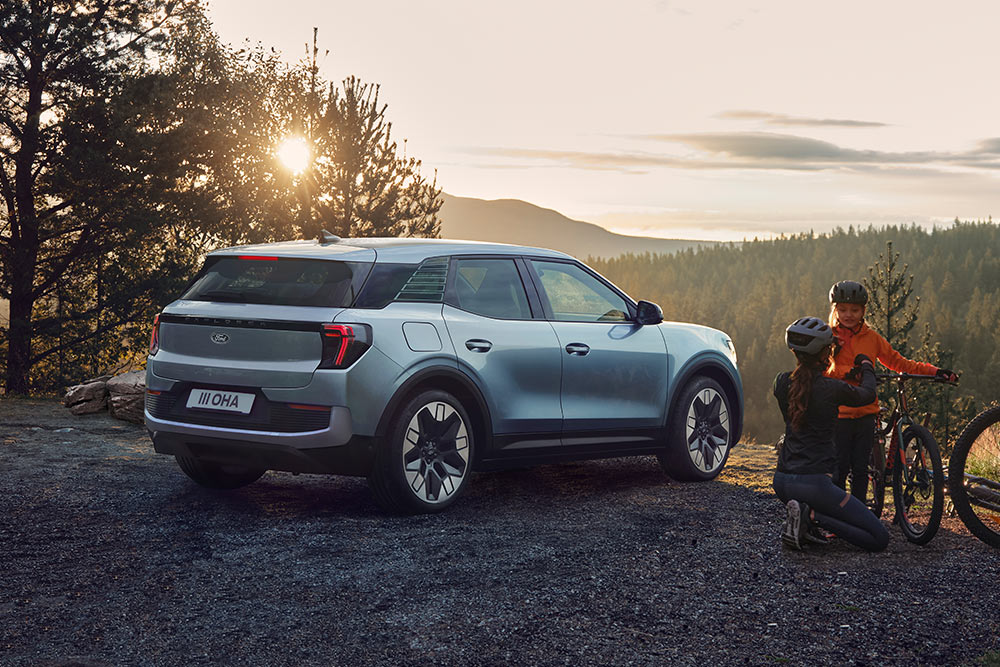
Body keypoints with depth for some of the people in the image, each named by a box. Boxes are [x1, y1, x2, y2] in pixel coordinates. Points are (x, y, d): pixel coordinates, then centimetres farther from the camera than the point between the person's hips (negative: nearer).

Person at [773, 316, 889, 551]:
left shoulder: (782, 382, 2)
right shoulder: (832, 389, -11)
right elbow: (868, 394, 11)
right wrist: (866, 366, 30)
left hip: (782, 482, 7)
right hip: (814, 484, -7)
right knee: (879, 538, 1)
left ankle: (804, 523, 14)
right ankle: (811, 515, -12)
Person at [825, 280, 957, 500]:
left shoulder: (872, 338, 9)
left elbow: (898, 362, 12)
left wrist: (933, 371, 3)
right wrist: (848, 371, -30)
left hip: (865, 414, 3)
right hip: (838, 414, -3)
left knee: (860, 469, 6)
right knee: (839, 470, -2)